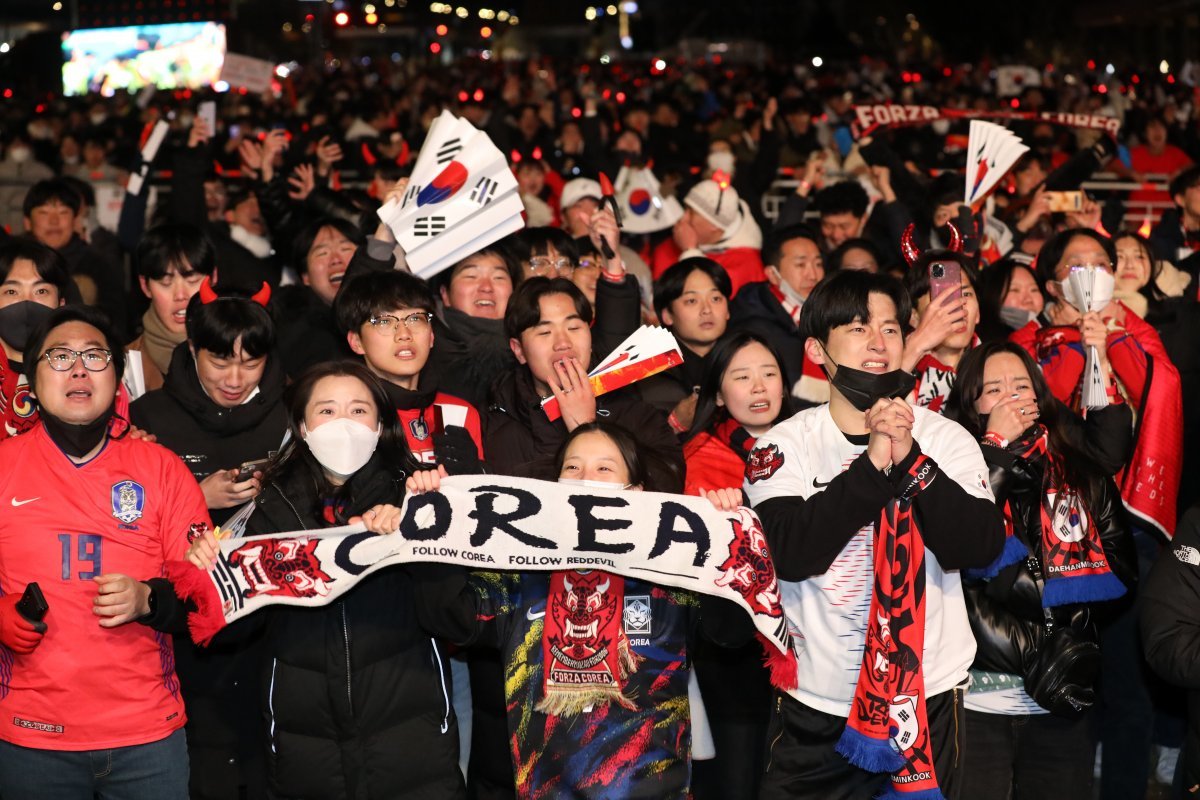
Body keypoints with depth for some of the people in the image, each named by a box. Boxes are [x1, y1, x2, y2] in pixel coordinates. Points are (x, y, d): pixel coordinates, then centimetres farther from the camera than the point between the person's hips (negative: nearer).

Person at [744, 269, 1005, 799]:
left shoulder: (947, 440, -1)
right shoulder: (783, 446, -3)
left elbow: (981, 548, -13)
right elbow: (793, 554, -17)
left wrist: (911, 459, -21)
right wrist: (873, 465, -23)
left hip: (929, 697, 1)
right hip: (815, 703, 0)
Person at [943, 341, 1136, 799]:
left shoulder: (1084, 475, 9)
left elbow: (1120, 571, 3)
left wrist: (1027, 586, -11)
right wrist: (996, 449, -14)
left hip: (1063, 704, 3)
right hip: (975, 701, -3)